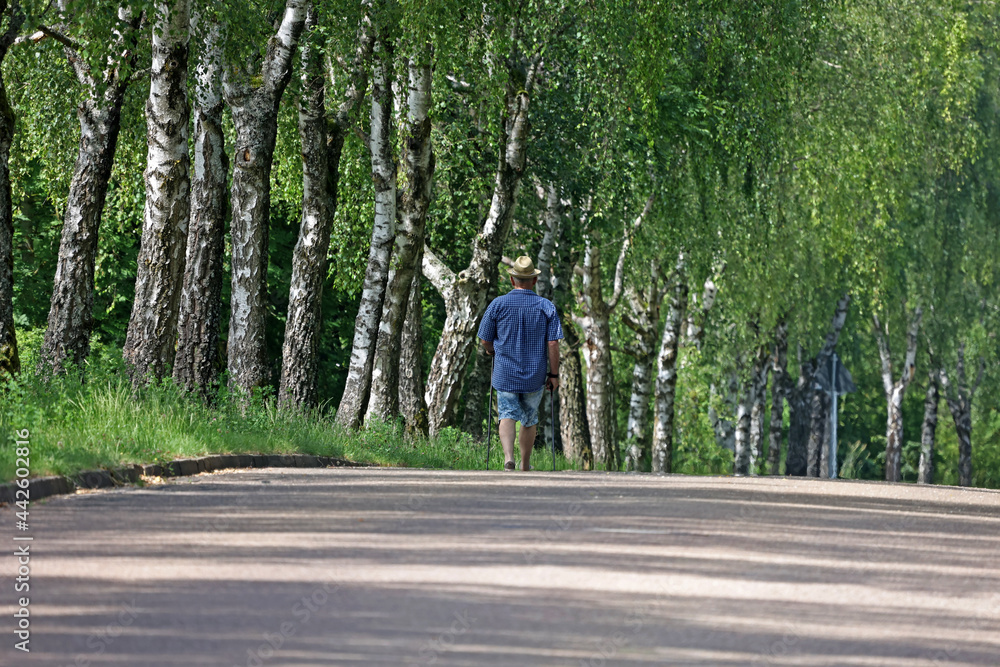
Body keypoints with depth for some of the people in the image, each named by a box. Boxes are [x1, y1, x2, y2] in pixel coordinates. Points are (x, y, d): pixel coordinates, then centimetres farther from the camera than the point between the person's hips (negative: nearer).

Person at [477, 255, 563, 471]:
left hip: (505, 373, -1)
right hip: (535, 376, 1)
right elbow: (553, 344, -8)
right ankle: (525, 467, 27)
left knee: (507, 416, -2)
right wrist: (554, 374, 1)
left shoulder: (498, 305, -5)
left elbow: (485, 341, 1)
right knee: (530, 420, 16)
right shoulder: (547, 307, -4)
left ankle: (508, 457, -26)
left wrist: (492, 350, 24)